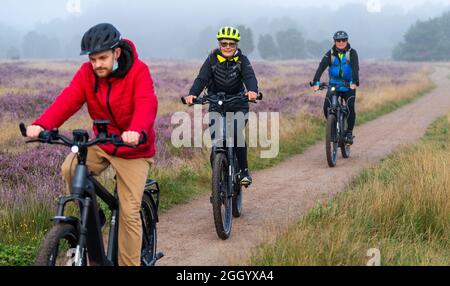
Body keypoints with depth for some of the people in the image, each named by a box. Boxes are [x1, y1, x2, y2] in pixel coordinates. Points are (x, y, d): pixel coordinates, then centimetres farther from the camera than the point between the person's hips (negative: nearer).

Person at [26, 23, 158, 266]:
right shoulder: (87, 73, -7)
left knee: (129, 213, -8)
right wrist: (42, 124, -39)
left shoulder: (138, 71, -18)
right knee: (70, 169, -25)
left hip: (133, 149, -4)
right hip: (101, 143, 4)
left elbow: (147, 104, -34)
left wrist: (137, 131, -56)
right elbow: (68, 100, -20)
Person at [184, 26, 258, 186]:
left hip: (238, 105, -1)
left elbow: (250, 77, -24)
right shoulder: (212, 60, -7)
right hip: (217, 105, 1)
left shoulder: (242, 60, -7)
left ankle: (244, 171, -9)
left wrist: (253, 91, -48)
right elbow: (201, 79, -20)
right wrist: (192, 94, -40)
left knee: (237, 134, -26)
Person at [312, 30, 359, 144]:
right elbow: (321, 67, -16)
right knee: (327, 107, -15)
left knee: (350, 107, -21)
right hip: (334, 85, 2)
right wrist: (316, 82, -32)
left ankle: (349, 132, -6)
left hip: (349, 86, -2)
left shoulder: (352, 53, -8)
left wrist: (354, 82, -40)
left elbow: (355, 68, -22)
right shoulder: (330, 54, -4)